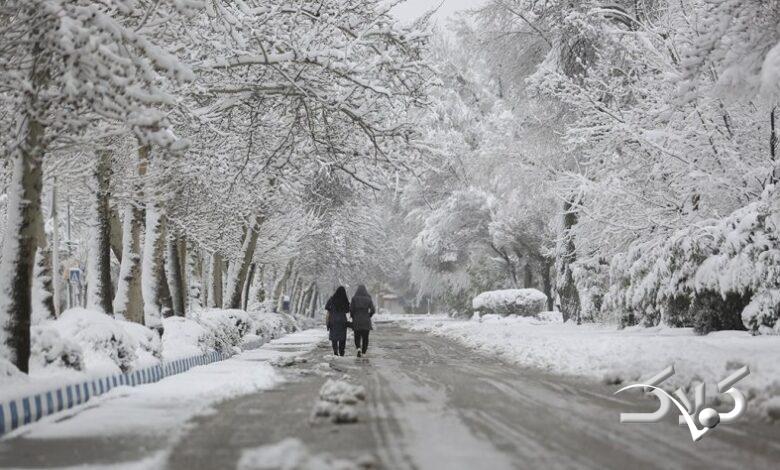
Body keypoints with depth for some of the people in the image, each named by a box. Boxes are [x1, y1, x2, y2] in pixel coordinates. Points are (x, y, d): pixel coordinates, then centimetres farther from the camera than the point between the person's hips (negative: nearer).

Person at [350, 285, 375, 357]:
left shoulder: (354, 298, -5)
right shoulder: (368, 299, -2)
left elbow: (351, 309, -8)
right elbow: (373, 310, -7)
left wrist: (353, 316, 9)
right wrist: (368, 316, 11)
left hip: (356, 321, 0)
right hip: (366, 321, 1)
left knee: (357, 336, 11)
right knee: (365, 337, 12)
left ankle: (358, 348, -13)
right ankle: (364, 352, 11)